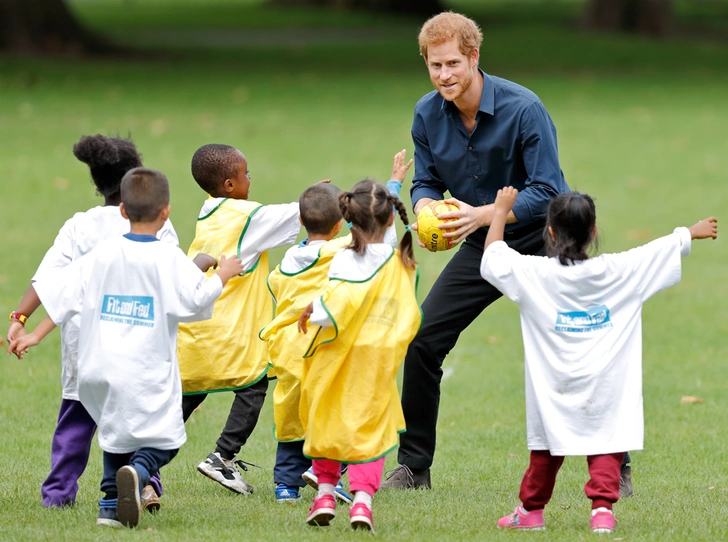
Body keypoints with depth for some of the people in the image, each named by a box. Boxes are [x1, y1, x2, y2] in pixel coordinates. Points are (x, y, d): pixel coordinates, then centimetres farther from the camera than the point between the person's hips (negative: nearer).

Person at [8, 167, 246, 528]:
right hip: (147, 374, -4)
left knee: (116, 429, 23)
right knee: (164, 440, 2)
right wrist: (224, 274, 7)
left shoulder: (102, 255, 4)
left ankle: (111, 504, 15)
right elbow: (199, 298, -11)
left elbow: (64, 295, 6)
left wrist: (36, 336, 13)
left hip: (101, 370, 4)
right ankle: (138, 472, -28)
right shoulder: (169, 260, -8)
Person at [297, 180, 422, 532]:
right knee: (370, 427, 4)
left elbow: (333, 311, -23)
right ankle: (363, 497, -10)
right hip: (381, 358, 3)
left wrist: (311, 311, -5)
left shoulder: (346, 261, -14)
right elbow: (409, 317, 8)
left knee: (326, 420, 15)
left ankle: (325, 493, 20)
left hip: (341, 356, -3)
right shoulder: (401, 264, 2)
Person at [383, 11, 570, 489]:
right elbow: (426, 182, 4)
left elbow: (546, 191, -24)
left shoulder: (523, 108, -23)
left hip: (542, 239, -5)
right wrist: (425, 206, -21)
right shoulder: (427, 115, -6)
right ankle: (413, 465, 10)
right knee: (423, 340, -3)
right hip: (482, 249, 5)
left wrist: (481, 215, -33)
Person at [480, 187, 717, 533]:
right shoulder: (617, 271, -5)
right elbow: (667, 248, 7)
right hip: (604, 387, 0)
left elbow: (493, 259, 3)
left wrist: (501, 212, 14)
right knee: (606, 445, 4)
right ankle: (602, 508, -11)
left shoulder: (535, 274, -9)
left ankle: (531, 510, 24)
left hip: (555, 390, 1)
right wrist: (694, 232, 24)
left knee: (547, 446, 14)